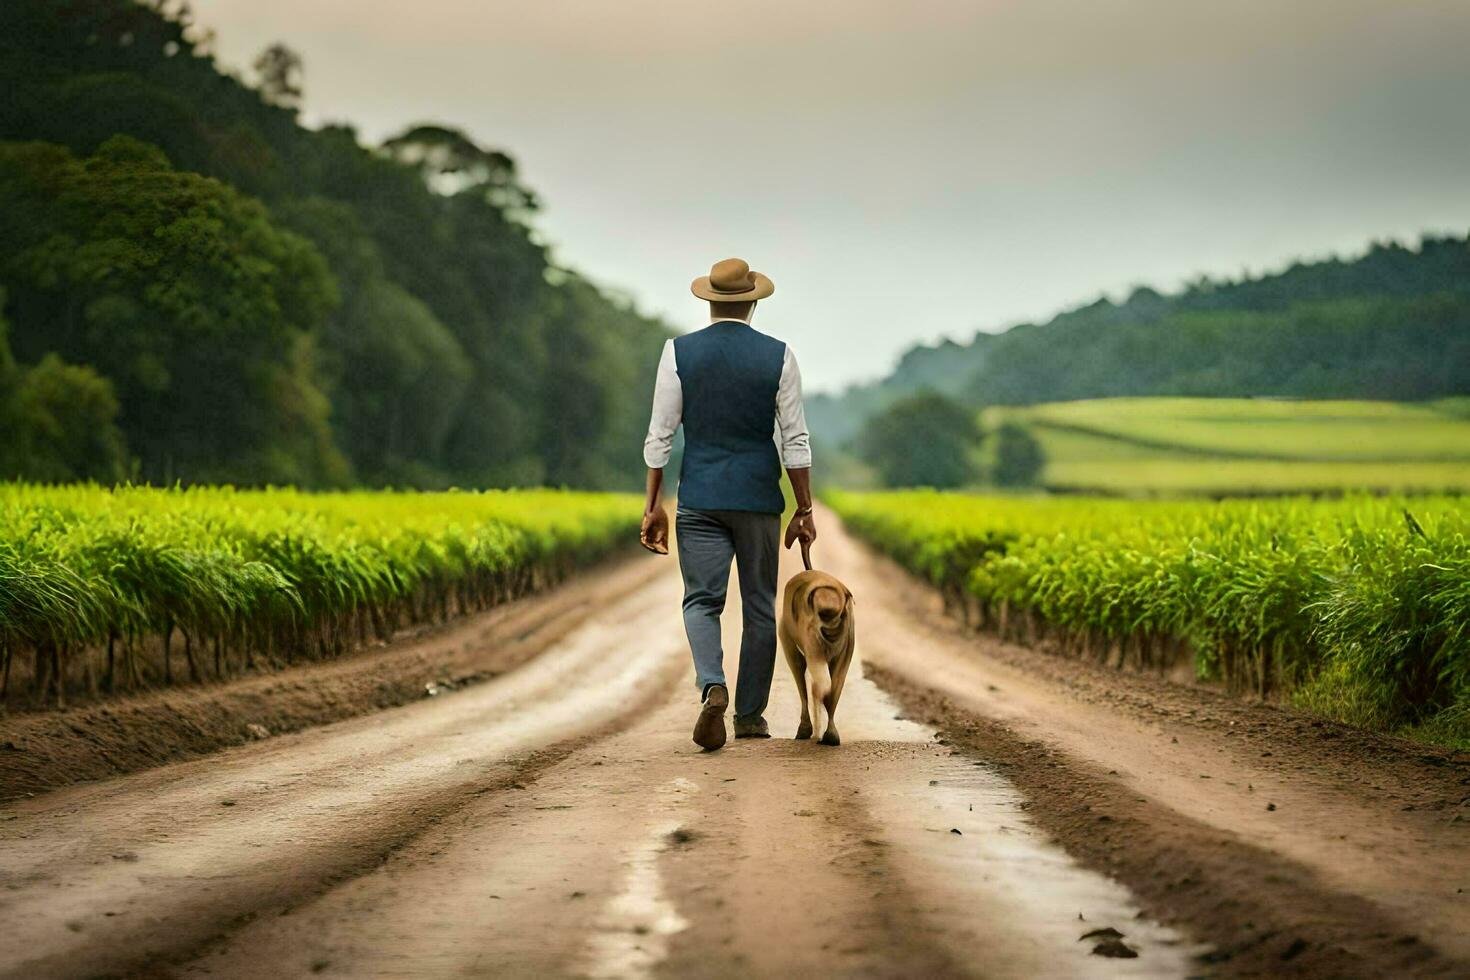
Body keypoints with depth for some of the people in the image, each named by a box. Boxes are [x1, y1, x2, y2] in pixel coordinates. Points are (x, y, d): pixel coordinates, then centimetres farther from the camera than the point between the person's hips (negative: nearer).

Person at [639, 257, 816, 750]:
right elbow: (795, 441, -4)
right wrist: (804, 510, 3)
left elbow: (660, 436, -4)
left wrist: (654, 505, 2)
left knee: (702, 601, 3)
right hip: (759, 499, 0)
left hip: (700, 498, 0)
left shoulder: (679, 353, -3)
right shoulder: (779, 356, -3)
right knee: (759, 605, 12)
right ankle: (750, 714, 17)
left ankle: (712, 687, -24)